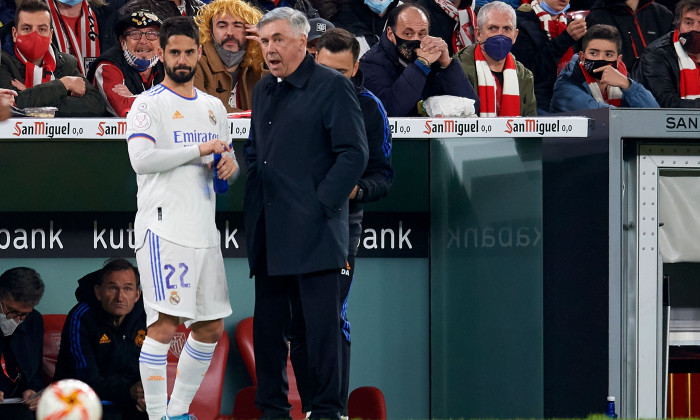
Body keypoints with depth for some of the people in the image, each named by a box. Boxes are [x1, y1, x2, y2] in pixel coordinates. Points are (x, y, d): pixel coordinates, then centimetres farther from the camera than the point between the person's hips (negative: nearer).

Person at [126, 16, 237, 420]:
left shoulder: (214, 107, 18)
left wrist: (230, 163, 3)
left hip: (204, 230, 7)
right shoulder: (149, 104, -4)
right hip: (164, 229, -7)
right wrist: (200, 149, -17)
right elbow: (142, 159, -18)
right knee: (164, 325, -13)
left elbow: (227, 160, 27)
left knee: (211, 328, 9)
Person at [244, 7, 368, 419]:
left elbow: (354, 153, -10)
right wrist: (253, 207, 11)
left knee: (321, 323, -4)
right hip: (269, 231, 7)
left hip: (313, 230, -7)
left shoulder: (333, 86, -6)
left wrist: (322, 205, -14)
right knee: (268, 322, 9)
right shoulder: (264, 89, 17)